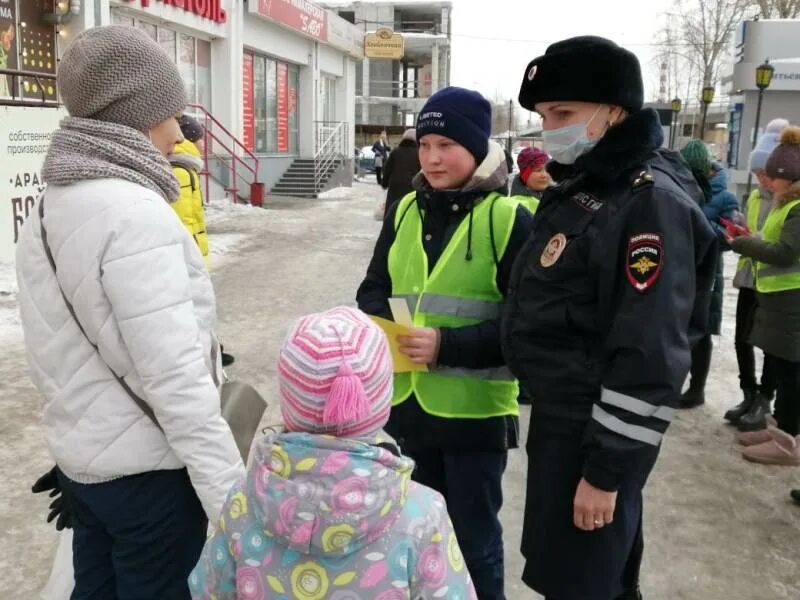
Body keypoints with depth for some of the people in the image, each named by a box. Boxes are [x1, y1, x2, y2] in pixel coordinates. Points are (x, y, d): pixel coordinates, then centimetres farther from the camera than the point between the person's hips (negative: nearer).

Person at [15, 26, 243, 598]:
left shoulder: (47, 212, 5)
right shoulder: (136, 214, -22)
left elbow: (60, 351, 9)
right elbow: (176, 378, -26)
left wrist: (86, 430, 18)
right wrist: (231, 497, -22)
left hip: (78, 459, 8)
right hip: (148, 469, -8)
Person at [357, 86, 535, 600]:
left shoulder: (510, 219, -11)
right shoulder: (405, 211, 5)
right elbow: (374, 287, 13)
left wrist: (449, 345, -23)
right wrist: (377, 322, -9)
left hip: (475, 411, -5)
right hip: (406, 402, 5)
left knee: (474, 539, 13)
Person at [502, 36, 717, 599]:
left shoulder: (652, 201, -20)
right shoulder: (579, 186, 9)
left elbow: (650, 356, -22)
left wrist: (607, 469, -20)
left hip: (596, 429, -8)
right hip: (560, 415, 8)